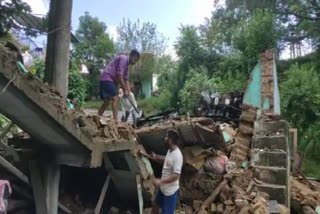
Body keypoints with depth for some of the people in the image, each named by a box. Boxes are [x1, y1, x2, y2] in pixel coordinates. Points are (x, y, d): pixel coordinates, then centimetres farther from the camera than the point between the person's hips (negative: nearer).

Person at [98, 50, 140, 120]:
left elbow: (126, 80, 17)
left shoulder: (127, 65, 18)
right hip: (106, 78, -10)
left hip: (109, 80, 10)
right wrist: (125, 90, -14)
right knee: (115, 99, -15)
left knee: (106, 102, 13)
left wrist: (129, 93, 8)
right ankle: (115, 121, -17)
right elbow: (119, 76, -18)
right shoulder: (123, 58, -12)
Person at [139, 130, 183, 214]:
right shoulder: (170, 150, 1)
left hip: (170, 190, -9)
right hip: (163, 187, 9)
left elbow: (176, 175, -31)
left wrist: (161, 181, -33)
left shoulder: (177, 155, -29)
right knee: (155, 205, 26)